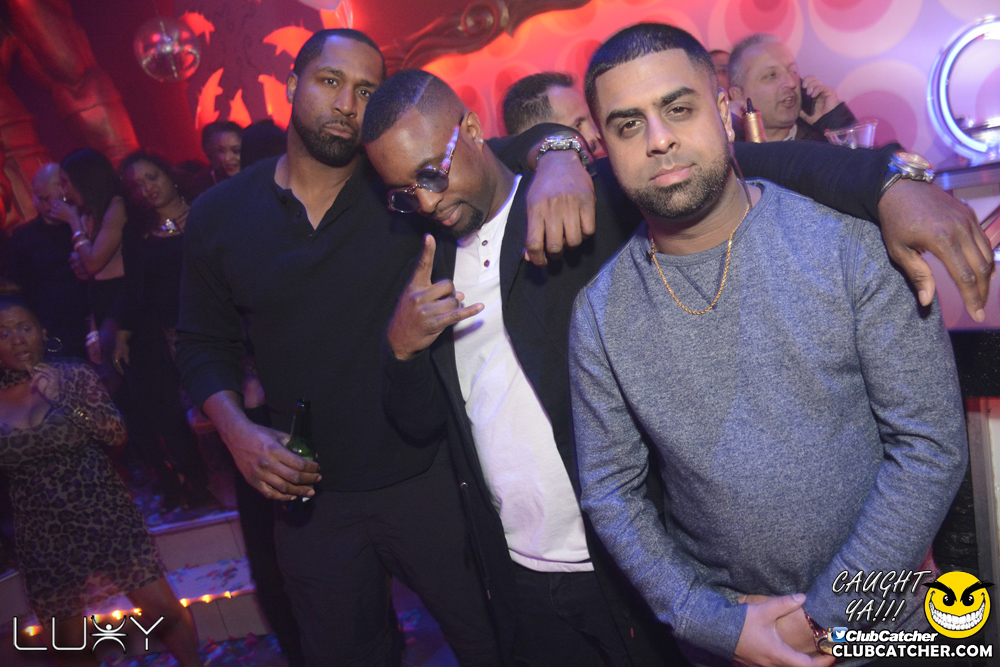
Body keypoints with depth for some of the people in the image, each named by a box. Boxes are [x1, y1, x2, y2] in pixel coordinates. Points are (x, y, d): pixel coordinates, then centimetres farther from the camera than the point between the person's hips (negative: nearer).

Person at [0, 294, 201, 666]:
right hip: (43, 535, 2)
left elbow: (117, 436, -9)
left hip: (103, 516, -2)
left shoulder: (72, 377, -3)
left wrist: (63, 399, -18)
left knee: (163, 611, -3)